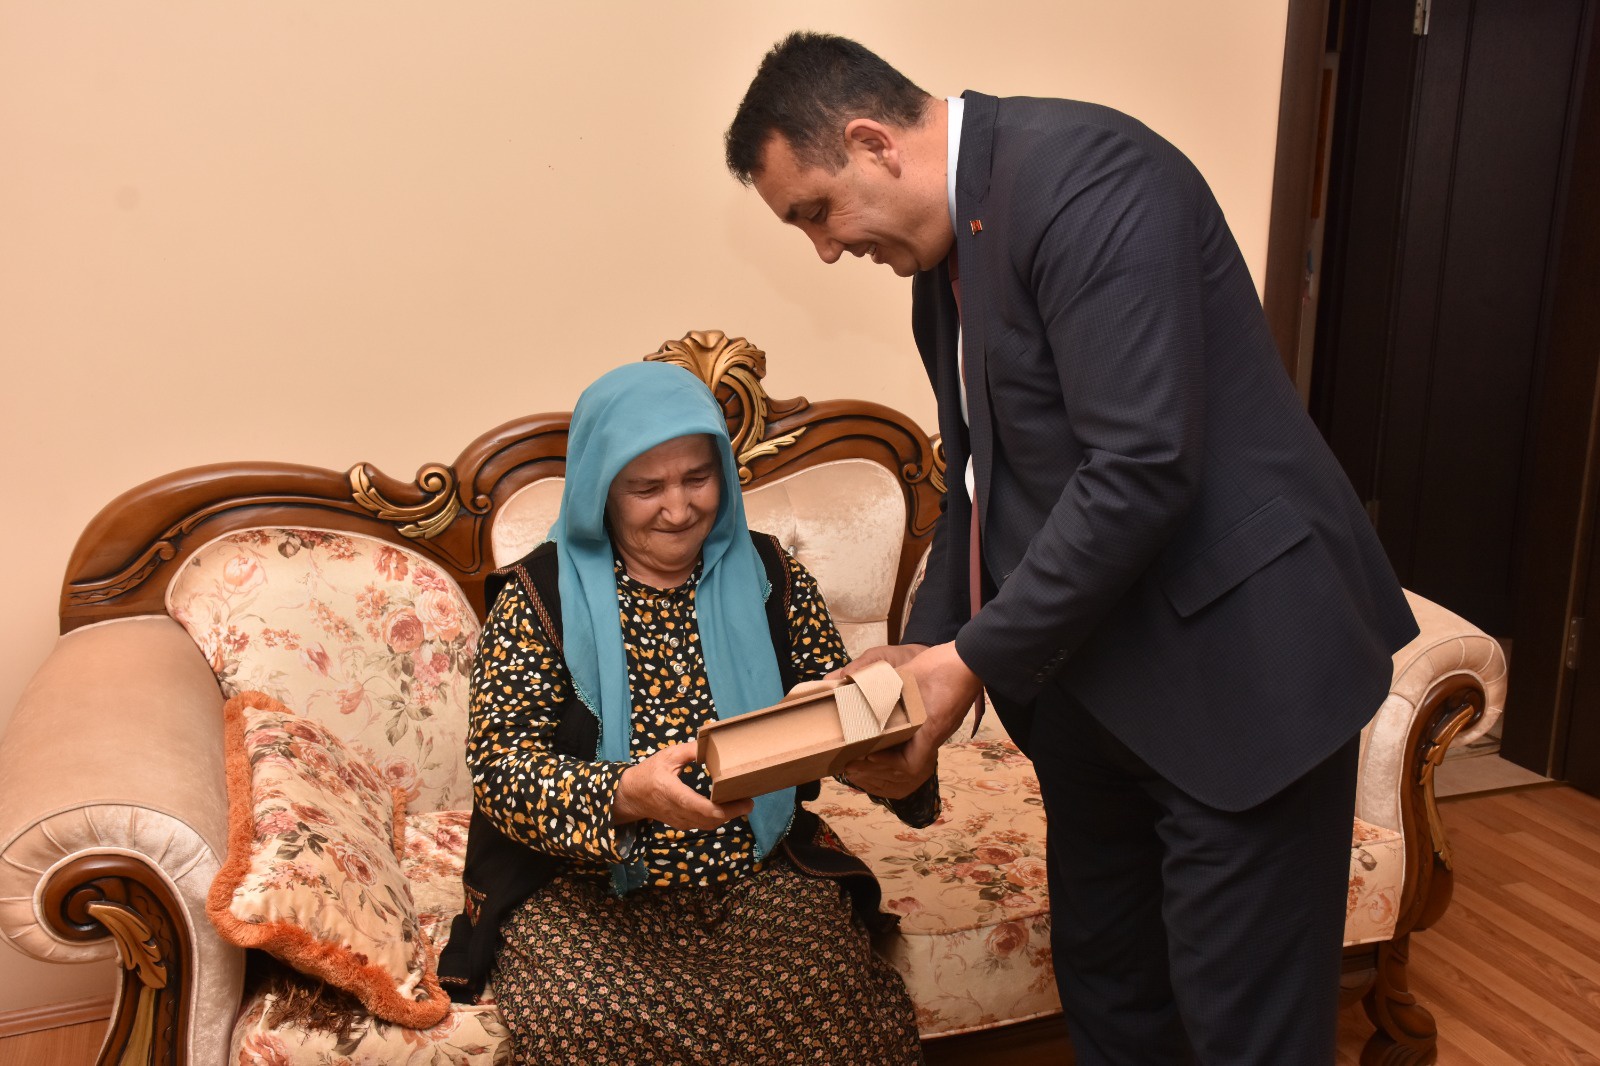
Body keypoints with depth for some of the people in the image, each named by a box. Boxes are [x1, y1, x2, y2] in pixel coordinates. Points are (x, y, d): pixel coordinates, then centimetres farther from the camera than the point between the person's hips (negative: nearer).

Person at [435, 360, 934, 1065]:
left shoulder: (767, 577, 5)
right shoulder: (539, 595, -4)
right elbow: (499, 764, -11)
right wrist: (623, 794, -30)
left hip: (759, 873, 2)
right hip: (583, 890, -1)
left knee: (830, 1003, -24)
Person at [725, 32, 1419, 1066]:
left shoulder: (1085, 176, -17)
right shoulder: (943, 251, 11)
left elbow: (1141, 469, -24)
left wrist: (977, 661, -17)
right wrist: (928, 648, 5)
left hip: (1235, 659, -9)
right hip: (1096, 678, 9)